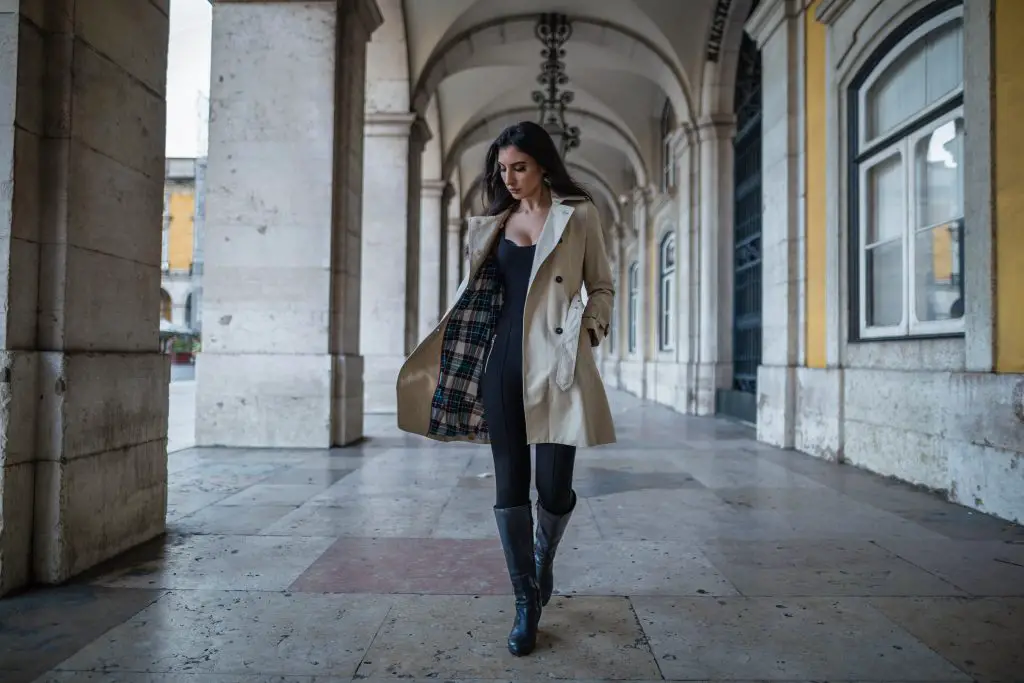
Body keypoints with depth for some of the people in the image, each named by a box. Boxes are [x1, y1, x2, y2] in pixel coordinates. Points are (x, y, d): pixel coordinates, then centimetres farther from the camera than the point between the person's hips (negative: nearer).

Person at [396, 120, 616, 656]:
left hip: (556, 361, -2)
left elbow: (602, 286, 10)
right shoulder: (492, 225, 15)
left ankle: (543, 557, 33)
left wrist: (592, 327, -8)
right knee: (509, 487, 2)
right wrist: (442, 348, 11)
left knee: (553, 489, -3)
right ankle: (526, 604, 17)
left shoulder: (579, 215, 6)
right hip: (501, 362, 3)